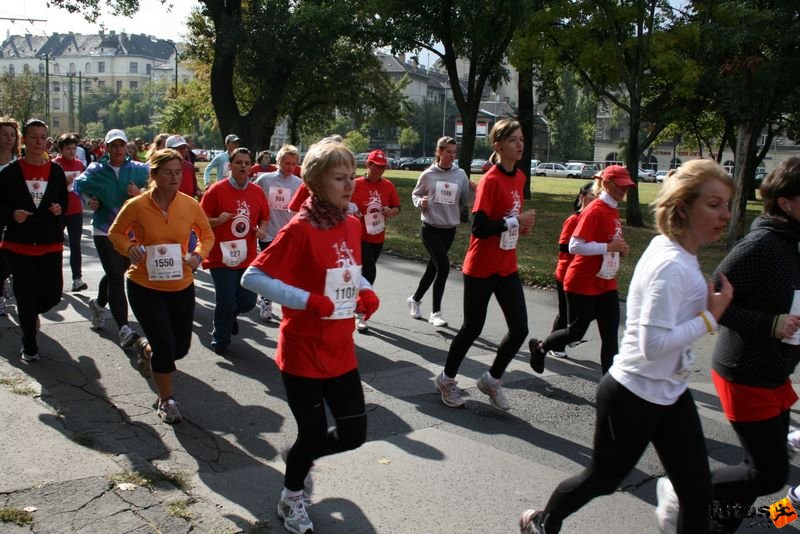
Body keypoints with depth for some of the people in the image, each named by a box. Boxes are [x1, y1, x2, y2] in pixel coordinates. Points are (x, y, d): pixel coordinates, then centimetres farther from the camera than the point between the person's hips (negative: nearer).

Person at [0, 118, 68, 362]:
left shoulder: (56, 171, 3)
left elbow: (64, 203, 12)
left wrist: (59, 209, -9)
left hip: (50, 244, 2)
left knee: (53, 293, 2)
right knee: (26, 295, 2)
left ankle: (30, 312, 39)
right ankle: (29, 345, 21)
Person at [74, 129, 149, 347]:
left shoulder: (139, 170, -1)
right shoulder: (96, 170, -1)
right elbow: (80, 186, 15)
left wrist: (140, 193, -16)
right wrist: (89, 200, -3)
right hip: (104, 230, -2)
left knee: (115, 273, 18)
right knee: (116, 276, -13)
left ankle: (99, 303, 48)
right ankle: (124, 328, -17)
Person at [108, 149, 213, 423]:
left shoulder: (190, 205, -7)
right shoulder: (136, 205, -14)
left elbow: (207, 235, 8)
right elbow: (116, 233, 2)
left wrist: (198, 255, -12)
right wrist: (130, 248, -18)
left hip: (182, 286, 4)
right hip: (145, 286, -3)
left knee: (181, 346, 14)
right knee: (165, 346, -6)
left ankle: (149, 349, 50)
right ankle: (166, 400, 19)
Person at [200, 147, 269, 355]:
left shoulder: (257, 192, 5)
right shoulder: (217, 189, -8)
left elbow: (264, 217, 18)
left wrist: (261, 229, -3)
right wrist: (218, 220, -23)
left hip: (247, 257, 4)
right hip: (222, 256, -4)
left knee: (248, 301, 5)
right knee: (226, 300, -4)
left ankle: (229, 314, 41)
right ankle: (220, 340, 20)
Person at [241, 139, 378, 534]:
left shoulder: (352, 226, 3)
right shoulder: (300, 230, -18)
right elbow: (252, 277, -20)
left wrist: (366, 292, -1)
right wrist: (307, 300, -26)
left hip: (340, 350, 7)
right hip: (303, 353, -6)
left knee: (354, 433, 11)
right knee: (313, 433, 6)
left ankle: (299, 456, 41)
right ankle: (292, 497, 37)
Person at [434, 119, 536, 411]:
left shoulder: (519, 177, 5)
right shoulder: (490, 180, -18)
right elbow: (480, 227, -24)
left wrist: (522, 224, 0)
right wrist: (516, 220, -20)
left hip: (507, 267, 7)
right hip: (481, 268, -7)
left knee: (519, 329, 1)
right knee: (473, 327, 7)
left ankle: (492, 380, 24)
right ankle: (446, 378, 31)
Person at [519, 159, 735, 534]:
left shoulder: (676, 252, 3)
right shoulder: (672, 266, -25)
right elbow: (653, 344, -30)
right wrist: (710, 317, -21)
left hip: (671, 394, 9)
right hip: (634, 397, -9)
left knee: (698, 493, 9)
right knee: (602, 479, 14)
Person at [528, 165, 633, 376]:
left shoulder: (613, 212, 10)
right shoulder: (594, 211, -16)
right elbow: (574, 246, -23)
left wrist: (620, 249, 3)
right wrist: (609, 247, -24)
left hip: (606, 284, 8)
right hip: (583, 284, -8)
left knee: (611, 336, 4)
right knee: (576, 332, 4)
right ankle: (539, 347, 30)